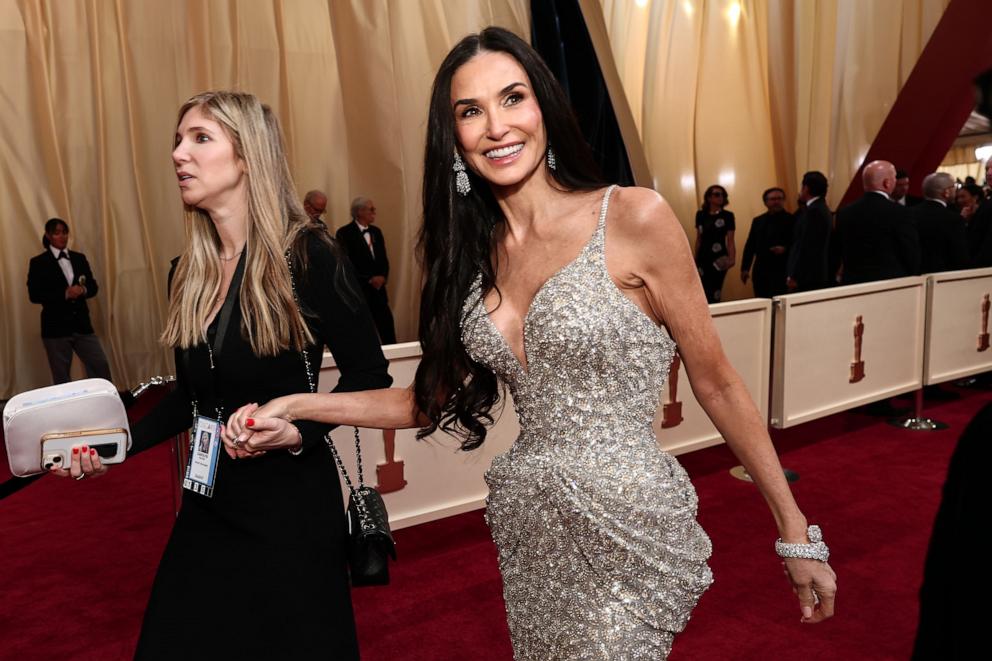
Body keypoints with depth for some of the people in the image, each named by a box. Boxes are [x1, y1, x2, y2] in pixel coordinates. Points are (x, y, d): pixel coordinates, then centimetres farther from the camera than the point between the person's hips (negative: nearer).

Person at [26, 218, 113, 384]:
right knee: (61, 376, 6)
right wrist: (65, 294, -20)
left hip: (82, 324, 4)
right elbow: (34, 295, -10)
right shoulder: (38, 263, -3)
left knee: (101, 365, 0)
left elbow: (93, 286, 10)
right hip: (56, 327, -3)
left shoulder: (79, 258, 10)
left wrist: (83, 290, -13)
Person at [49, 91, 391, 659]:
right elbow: (190, 397, 14)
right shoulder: (190, 274, 6)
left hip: (292, 503, -6)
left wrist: (297, 430, -25)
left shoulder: (307, 255, -14)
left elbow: (370, 376, -11)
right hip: (210, 505, 6)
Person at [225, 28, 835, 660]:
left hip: (628, 527, -5)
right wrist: (297, 408, 0)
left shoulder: (634, 217, -13)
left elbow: (716, 382, -7)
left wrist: (795, 531, -2)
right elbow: (442, 394, 7)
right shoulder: (474, 252, 3)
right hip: (529, 533, 5)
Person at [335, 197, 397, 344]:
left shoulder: (376, 231, 14)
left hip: (378, 289, 6)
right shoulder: (345, 233, -8)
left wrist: (382, 277, -4)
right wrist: (369, 280, -13)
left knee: (387, 328, 2)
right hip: (358, 291, -6)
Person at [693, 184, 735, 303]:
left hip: (718, 257, -3)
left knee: (715, 291, -4)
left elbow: (730, 241, -4)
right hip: (703, 257, 3)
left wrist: (731, 258, -18)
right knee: (704, 292, -2)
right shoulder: (700, 215, 9)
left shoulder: (728, 215, 0)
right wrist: (695, 259, 12)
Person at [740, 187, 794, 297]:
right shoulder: (758, 221, 15)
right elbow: (750, 245, 14)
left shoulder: (791, 220, 1)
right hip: (760, 271, 4)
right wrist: (745, 268, 9)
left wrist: (785, 249, -21)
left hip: (782, 271, -4)